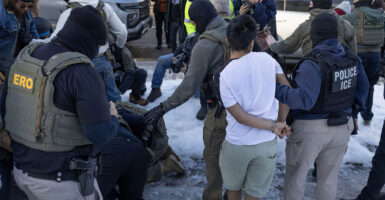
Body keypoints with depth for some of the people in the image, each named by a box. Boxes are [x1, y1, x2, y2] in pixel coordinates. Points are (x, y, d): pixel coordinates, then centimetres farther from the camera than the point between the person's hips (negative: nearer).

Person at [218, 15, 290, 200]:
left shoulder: (225, 75, -13)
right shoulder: (266, 59, -8)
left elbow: (240, 117, -14)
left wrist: (274, 126, -7)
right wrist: (280, 123, 4)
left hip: (236, 145, -1)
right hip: (266, 144, 2)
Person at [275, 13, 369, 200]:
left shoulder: (313, 64, -24)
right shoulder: (351, 57, -1)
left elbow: (304, 100, -33)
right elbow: (362, 87, 10)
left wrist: (275, 89, -31)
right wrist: (354, 112, 23)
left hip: (310, 129, -6)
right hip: (341, 128, 6)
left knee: (295, 174, 14)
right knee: (329, 177, 20)